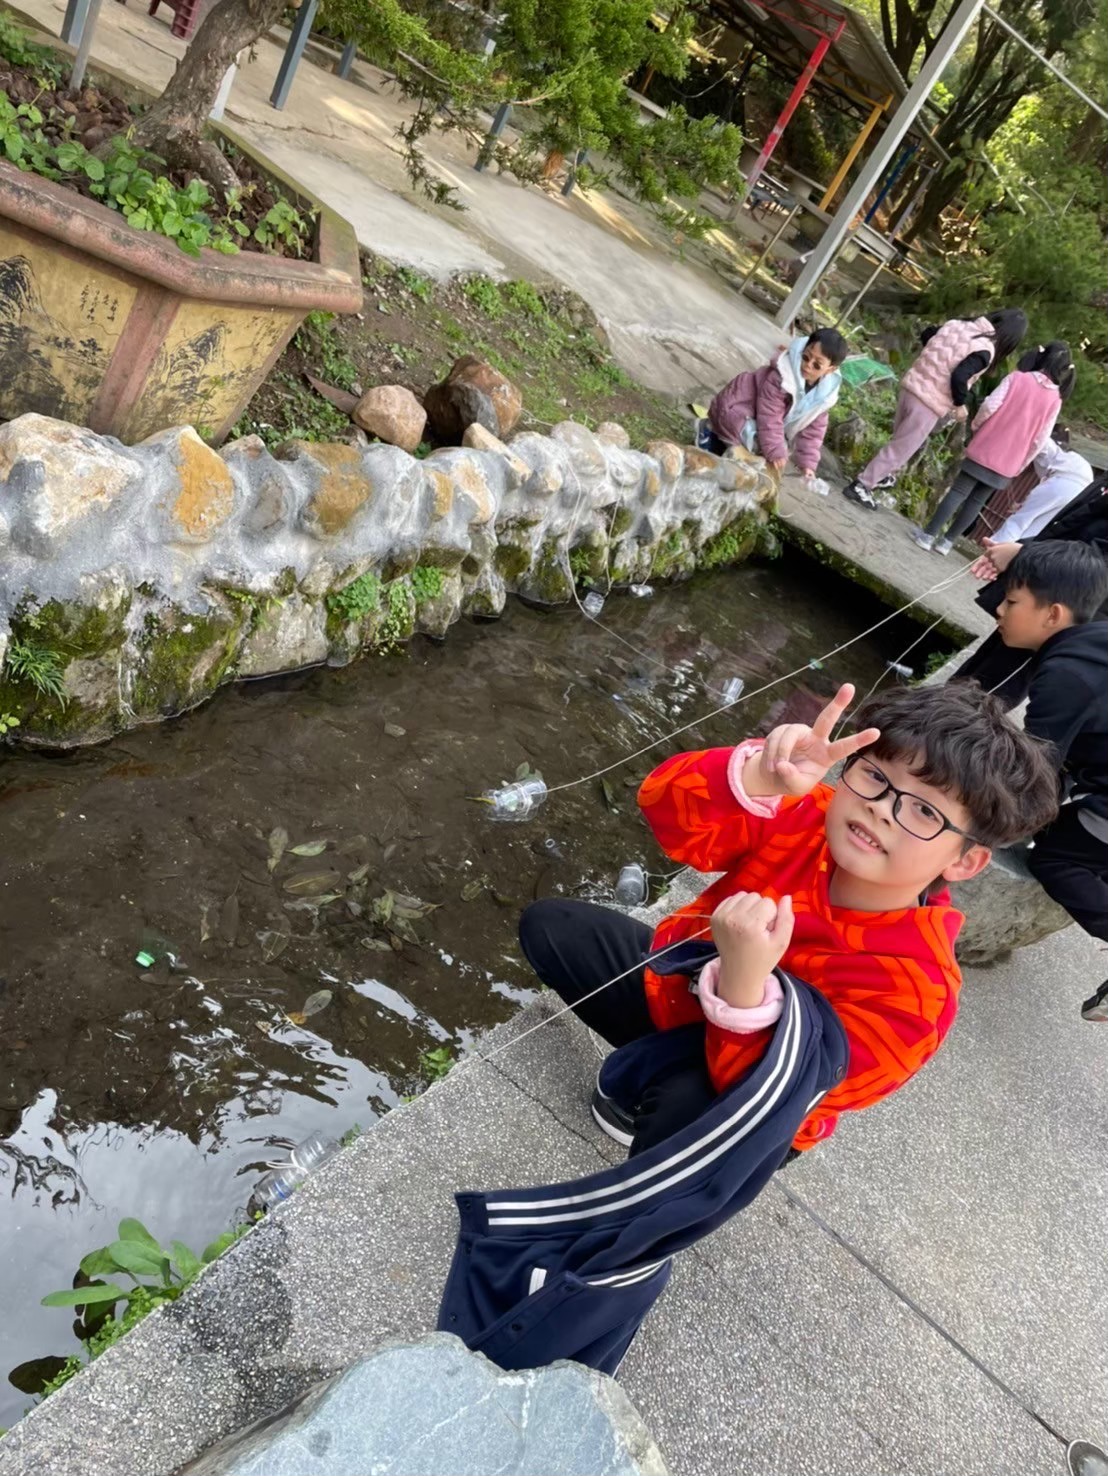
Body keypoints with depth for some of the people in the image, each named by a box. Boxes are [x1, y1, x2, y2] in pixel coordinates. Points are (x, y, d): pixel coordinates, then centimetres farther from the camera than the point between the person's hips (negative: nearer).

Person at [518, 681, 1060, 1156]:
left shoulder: (912, 989, -32)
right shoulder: (807, 816, -23)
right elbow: (669, 808, -31)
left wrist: (742, 986, -51)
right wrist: (761, 775, -50)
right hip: (674, 992, 5)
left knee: (691, 1107, -39)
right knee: (548, 924, 2)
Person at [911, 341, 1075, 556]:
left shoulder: (1016, 378, -5)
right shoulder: (1055, 400, 1)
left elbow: (990, 406, -13)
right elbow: (1040, 440, -1)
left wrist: (975, 426, 6)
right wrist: (1020, 465, 9)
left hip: (984, 450, -2)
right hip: (1008, 464, 2)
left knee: (958, 492, 2)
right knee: (977, 501, 10)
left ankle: (929, 535, -1)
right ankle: (946, 541, 10)